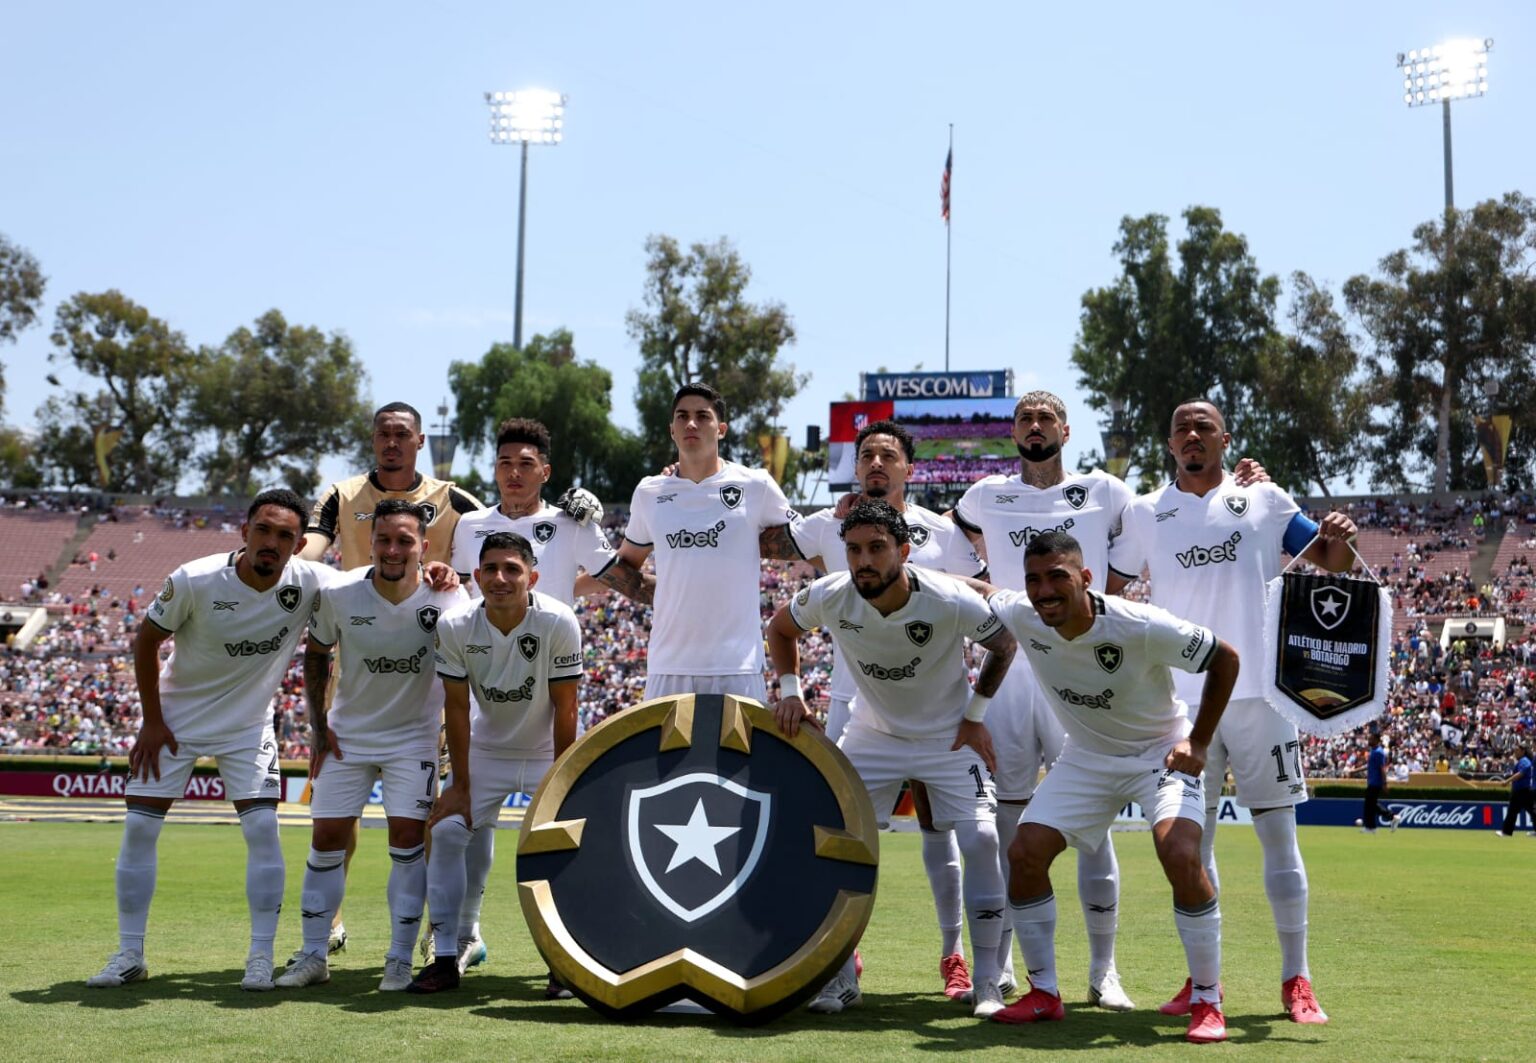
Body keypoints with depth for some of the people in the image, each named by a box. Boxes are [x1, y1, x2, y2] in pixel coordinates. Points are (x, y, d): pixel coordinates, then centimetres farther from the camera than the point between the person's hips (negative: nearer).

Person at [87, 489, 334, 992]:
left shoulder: (311, 584, -19)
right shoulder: (194, 581, -23)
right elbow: (146, 640, -8)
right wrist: (152, 720, -7)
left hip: (249, 725, 1)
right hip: (175, 719, 0)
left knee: (262, 828, -11)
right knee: (139, 827, -2)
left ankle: (261, 956, 0)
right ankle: (129, 954, 11)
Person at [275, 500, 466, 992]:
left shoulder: (445, 598, -17)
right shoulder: (339, 595, -15)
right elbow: (316, 655, 4)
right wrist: (318, 725, 1)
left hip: (414, 736, -1)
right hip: (348, 734, 1)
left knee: (408, 839, -8)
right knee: (326, 838, 1)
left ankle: (400, 960, 3)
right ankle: (314, 955, 14)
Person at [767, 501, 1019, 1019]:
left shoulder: (951, 602, -28)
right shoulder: (828, 597, -21)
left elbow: (1004, 645, -8)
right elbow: (780, 628, 2)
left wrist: (975, 715, -7)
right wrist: (790, 690, -9)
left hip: (949, 736, -2)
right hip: (872, 734, 2)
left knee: (980, 839, -16)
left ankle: (987, 981, -2)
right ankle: (841, 979, 6)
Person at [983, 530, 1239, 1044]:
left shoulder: (1142, 627, -31)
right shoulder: (1019, 617, -19)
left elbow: (1225, 658, -17)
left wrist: (1198, 743, -17)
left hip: (1162, 751, -4)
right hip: (1086, 755, 5)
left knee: (1181, 857, -26)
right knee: (1024, 854, -8)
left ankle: (1207, 1001, -9)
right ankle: (1044, 993, 8)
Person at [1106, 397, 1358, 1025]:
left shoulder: (1265, 501, 5)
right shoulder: (1145, 513, 7)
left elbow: (1331, 563, 7)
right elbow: (1107, 591, 12)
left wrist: (1338, 540, -15)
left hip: (1260, 692, -1)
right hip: (1182, 700, 1)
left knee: (1279, 834, 2)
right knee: (1192, 838, 6)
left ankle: (1296, 980, 9)